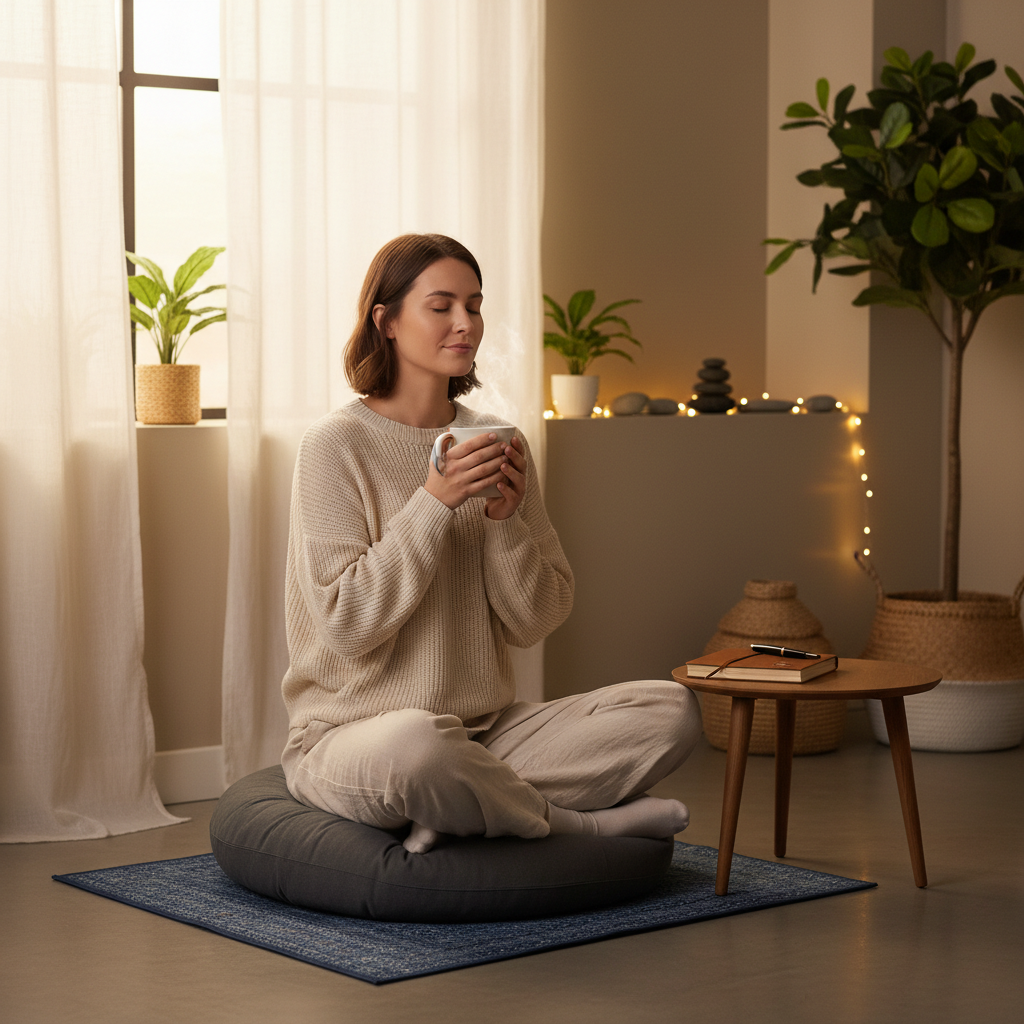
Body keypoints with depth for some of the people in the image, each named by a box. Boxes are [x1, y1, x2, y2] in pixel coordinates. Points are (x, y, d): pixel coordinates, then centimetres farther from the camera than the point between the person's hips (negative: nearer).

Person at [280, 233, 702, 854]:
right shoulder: (337, 445, -8)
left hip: (488, 729, 6)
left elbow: (534, 623, 6)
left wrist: (506, 519, -11)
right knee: (414, 741, -42)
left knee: (672, 710, -12)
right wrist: (433, 503, -19)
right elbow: (347, 623, -15)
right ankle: (573, 823, -12)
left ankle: (460, 812, -16)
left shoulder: (498, 444, 9)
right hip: (353, 730, -6)